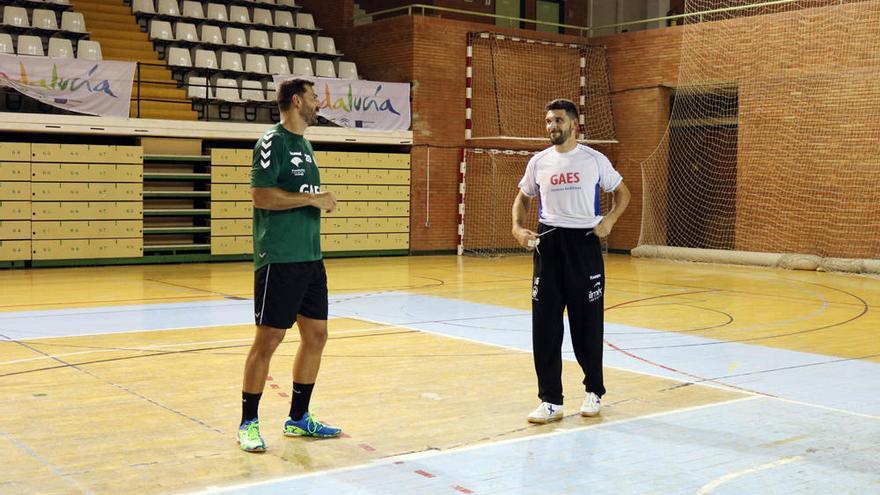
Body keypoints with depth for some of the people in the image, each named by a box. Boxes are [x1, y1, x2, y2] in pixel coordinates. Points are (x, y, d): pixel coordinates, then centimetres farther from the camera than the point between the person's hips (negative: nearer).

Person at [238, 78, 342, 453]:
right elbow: (260, 195, -18)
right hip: (278, 259, -9)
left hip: (310, 257, 9)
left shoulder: (304, 144, 17)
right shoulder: (273, 141, -9)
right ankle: (248, 423, 9)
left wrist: (321, 201, 7)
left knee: (316, 334, 10)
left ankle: (298, 419, 22)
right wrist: (312, 198, -15)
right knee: (268, 338, -4)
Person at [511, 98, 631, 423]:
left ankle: (594, 391, 25)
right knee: (545, 325, -1)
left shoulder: (594, 160, -1)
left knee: (588, 323, 6)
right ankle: (550, 402, 6)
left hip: (584, 242, -2)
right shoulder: (538, 162, 5)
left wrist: (609, 220, -9)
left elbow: (622, 193, 9)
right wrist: (518, 228, 0)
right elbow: (523, 198, 18)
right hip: (548, 243, 2)